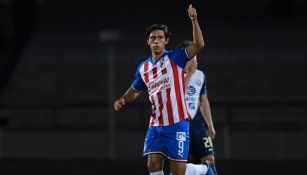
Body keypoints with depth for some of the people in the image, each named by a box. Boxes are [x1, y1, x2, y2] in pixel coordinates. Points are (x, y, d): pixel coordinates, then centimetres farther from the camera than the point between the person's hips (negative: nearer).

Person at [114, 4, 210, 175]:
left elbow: (198, 45, -18)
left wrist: (194, 20, -27)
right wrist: (122, 100, 10)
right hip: (156, 125, 5)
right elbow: (135, 90, 30)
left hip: (177, 124, -5)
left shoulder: (175, 58, -2)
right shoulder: (143, 68, 13)